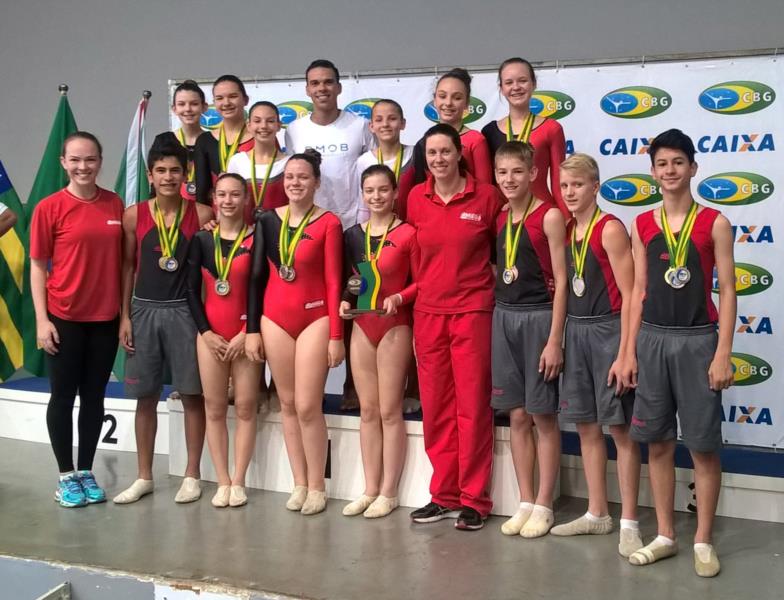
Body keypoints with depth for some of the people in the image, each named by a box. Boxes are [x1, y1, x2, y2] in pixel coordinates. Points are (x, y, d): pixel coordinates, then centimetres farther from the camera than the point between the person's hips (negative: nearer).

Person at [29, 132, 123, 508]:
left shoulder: (115, 205, 2)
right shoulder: (50, 208, -7)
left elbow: (123, 260, 8)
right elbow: (38, 266, -4)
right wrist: (42, 319, -9)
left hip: (106, 318, 3)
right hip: (64, 318, -3)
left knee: (94, 397, 11)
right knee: (63, 396, 6)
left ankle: (86, 472, 24)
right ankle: (66, 477, 19)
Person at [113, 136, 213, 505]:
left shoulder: (201, 215, -2)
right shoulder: (134, 216, 2)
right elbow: (128, 267, 7)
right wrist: (125, 316, 3)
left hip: (185, 310, -2)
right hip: (144, 310, 2)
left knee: (192, 393, 4)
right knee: (145, 396, 8)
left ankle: (192, 475, 16)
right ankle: (144, 477, 19)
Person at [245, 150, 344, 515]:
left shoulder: (328, 223, -5)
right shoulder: (268, 221, 6)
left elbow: (333, 281, -6)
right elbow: (256, 277, 8)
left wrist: (336, 335, -8)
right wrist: (252, 328, 4)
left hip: (314, 320, -4)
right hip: (274, 319, 4)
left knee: (308, 406, -5)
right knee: (287, 404, 9)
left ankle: (317, 487, 9)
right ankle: (299, 484, 19)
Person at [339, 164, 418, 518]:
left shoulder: (408, 234, -9)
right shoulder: (352, 235, 8)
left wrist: (398, 298, -22)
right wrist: (344, 301, -3)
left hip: (395, 327, -5)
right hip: (361, 326, 6)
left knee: (390, 410, 1)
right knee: (367, 410, 10)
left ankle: (388, 493, 10)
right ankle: (370, 489, 18)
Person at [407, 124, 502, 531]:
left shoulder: (486, 196, -4)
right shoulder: (416, 198, 6)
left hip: (472, 311, -4)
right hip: (428, 313, 4)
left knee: (472, 405, 0)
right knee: (435, 406, 8)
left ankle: (474, 500, 11)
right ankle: (443, 495, 20)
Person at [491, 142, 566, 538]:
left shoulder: (549, 216, -8)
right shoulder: (499, 218, 10)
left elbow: (561, 281, -10)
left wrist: (555, 339, -14)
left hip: (539, 317, -6)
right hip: (504, 317, 6)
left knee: (543, 415, 3)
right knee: (517, 416, 9)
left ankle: (544, 506, 12)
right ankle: (525, 502, 18)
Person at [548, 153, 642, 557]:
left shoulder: (610, 229, -10)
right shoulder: (566, 231, 10)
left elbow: (629, 295, -13)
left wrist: (624, 353, -18)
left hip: (608, 330, -7)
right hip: (575, 331, 7)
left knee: (620, 427, -2)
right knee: (586, 425, 12)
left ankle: (629, 523, 5)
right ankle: (597, 514, 23)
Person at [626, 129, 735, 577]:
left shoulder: (714, 223, -3)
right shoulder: (642, 225, 6)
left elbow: (727, 292, -4)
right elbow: (639, 292, 9)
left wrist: (723, 353, -11)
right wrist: (629, 350, 5)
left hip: (697, 341, -3)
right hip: (652, 340, 3)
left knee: (704, 446, 2)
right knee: (658, 443, 9)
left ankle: (704, 542, 16)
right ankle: (665, 535, 22)